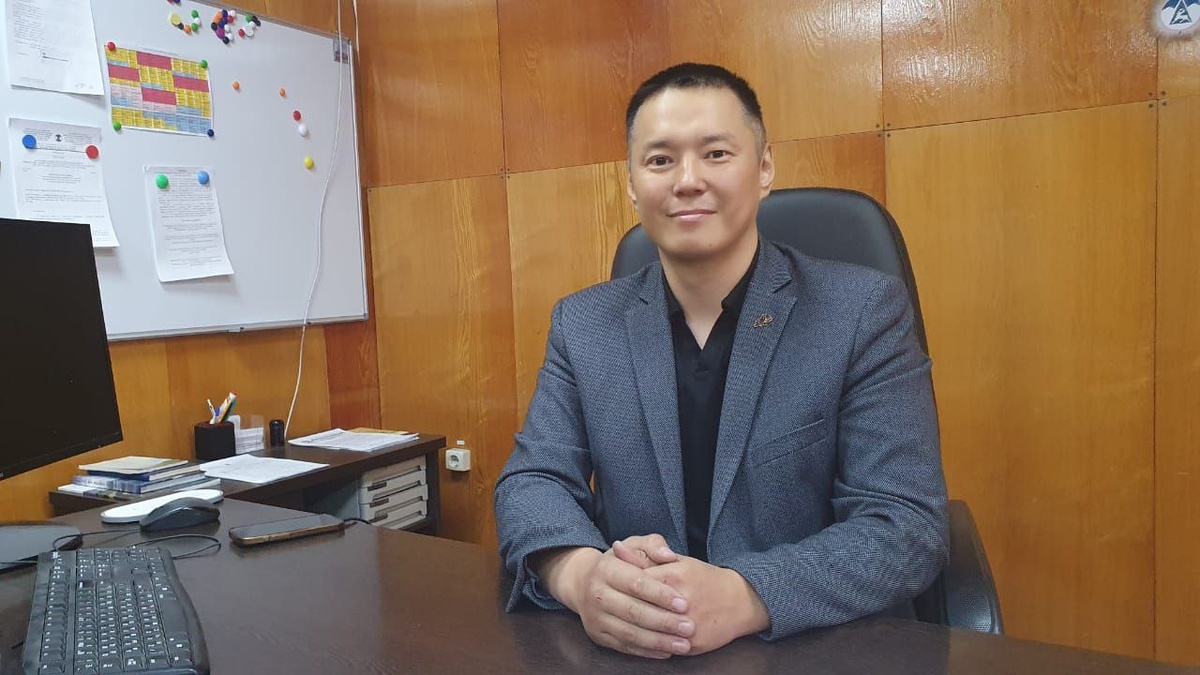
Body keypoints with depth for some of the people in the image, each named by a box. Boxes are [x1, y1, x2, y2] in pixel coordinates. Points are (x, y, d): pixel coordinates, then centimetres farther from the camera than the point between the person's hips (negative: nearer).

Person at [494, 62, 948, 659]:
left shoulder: (865, 313, -6)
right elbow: (532, 479, 0)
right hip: (626, 650, 2)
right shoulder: (581, 324, 3)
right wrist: (582, 573, -23)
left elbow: (906, 523, -10)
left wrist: (742, 598, -27)